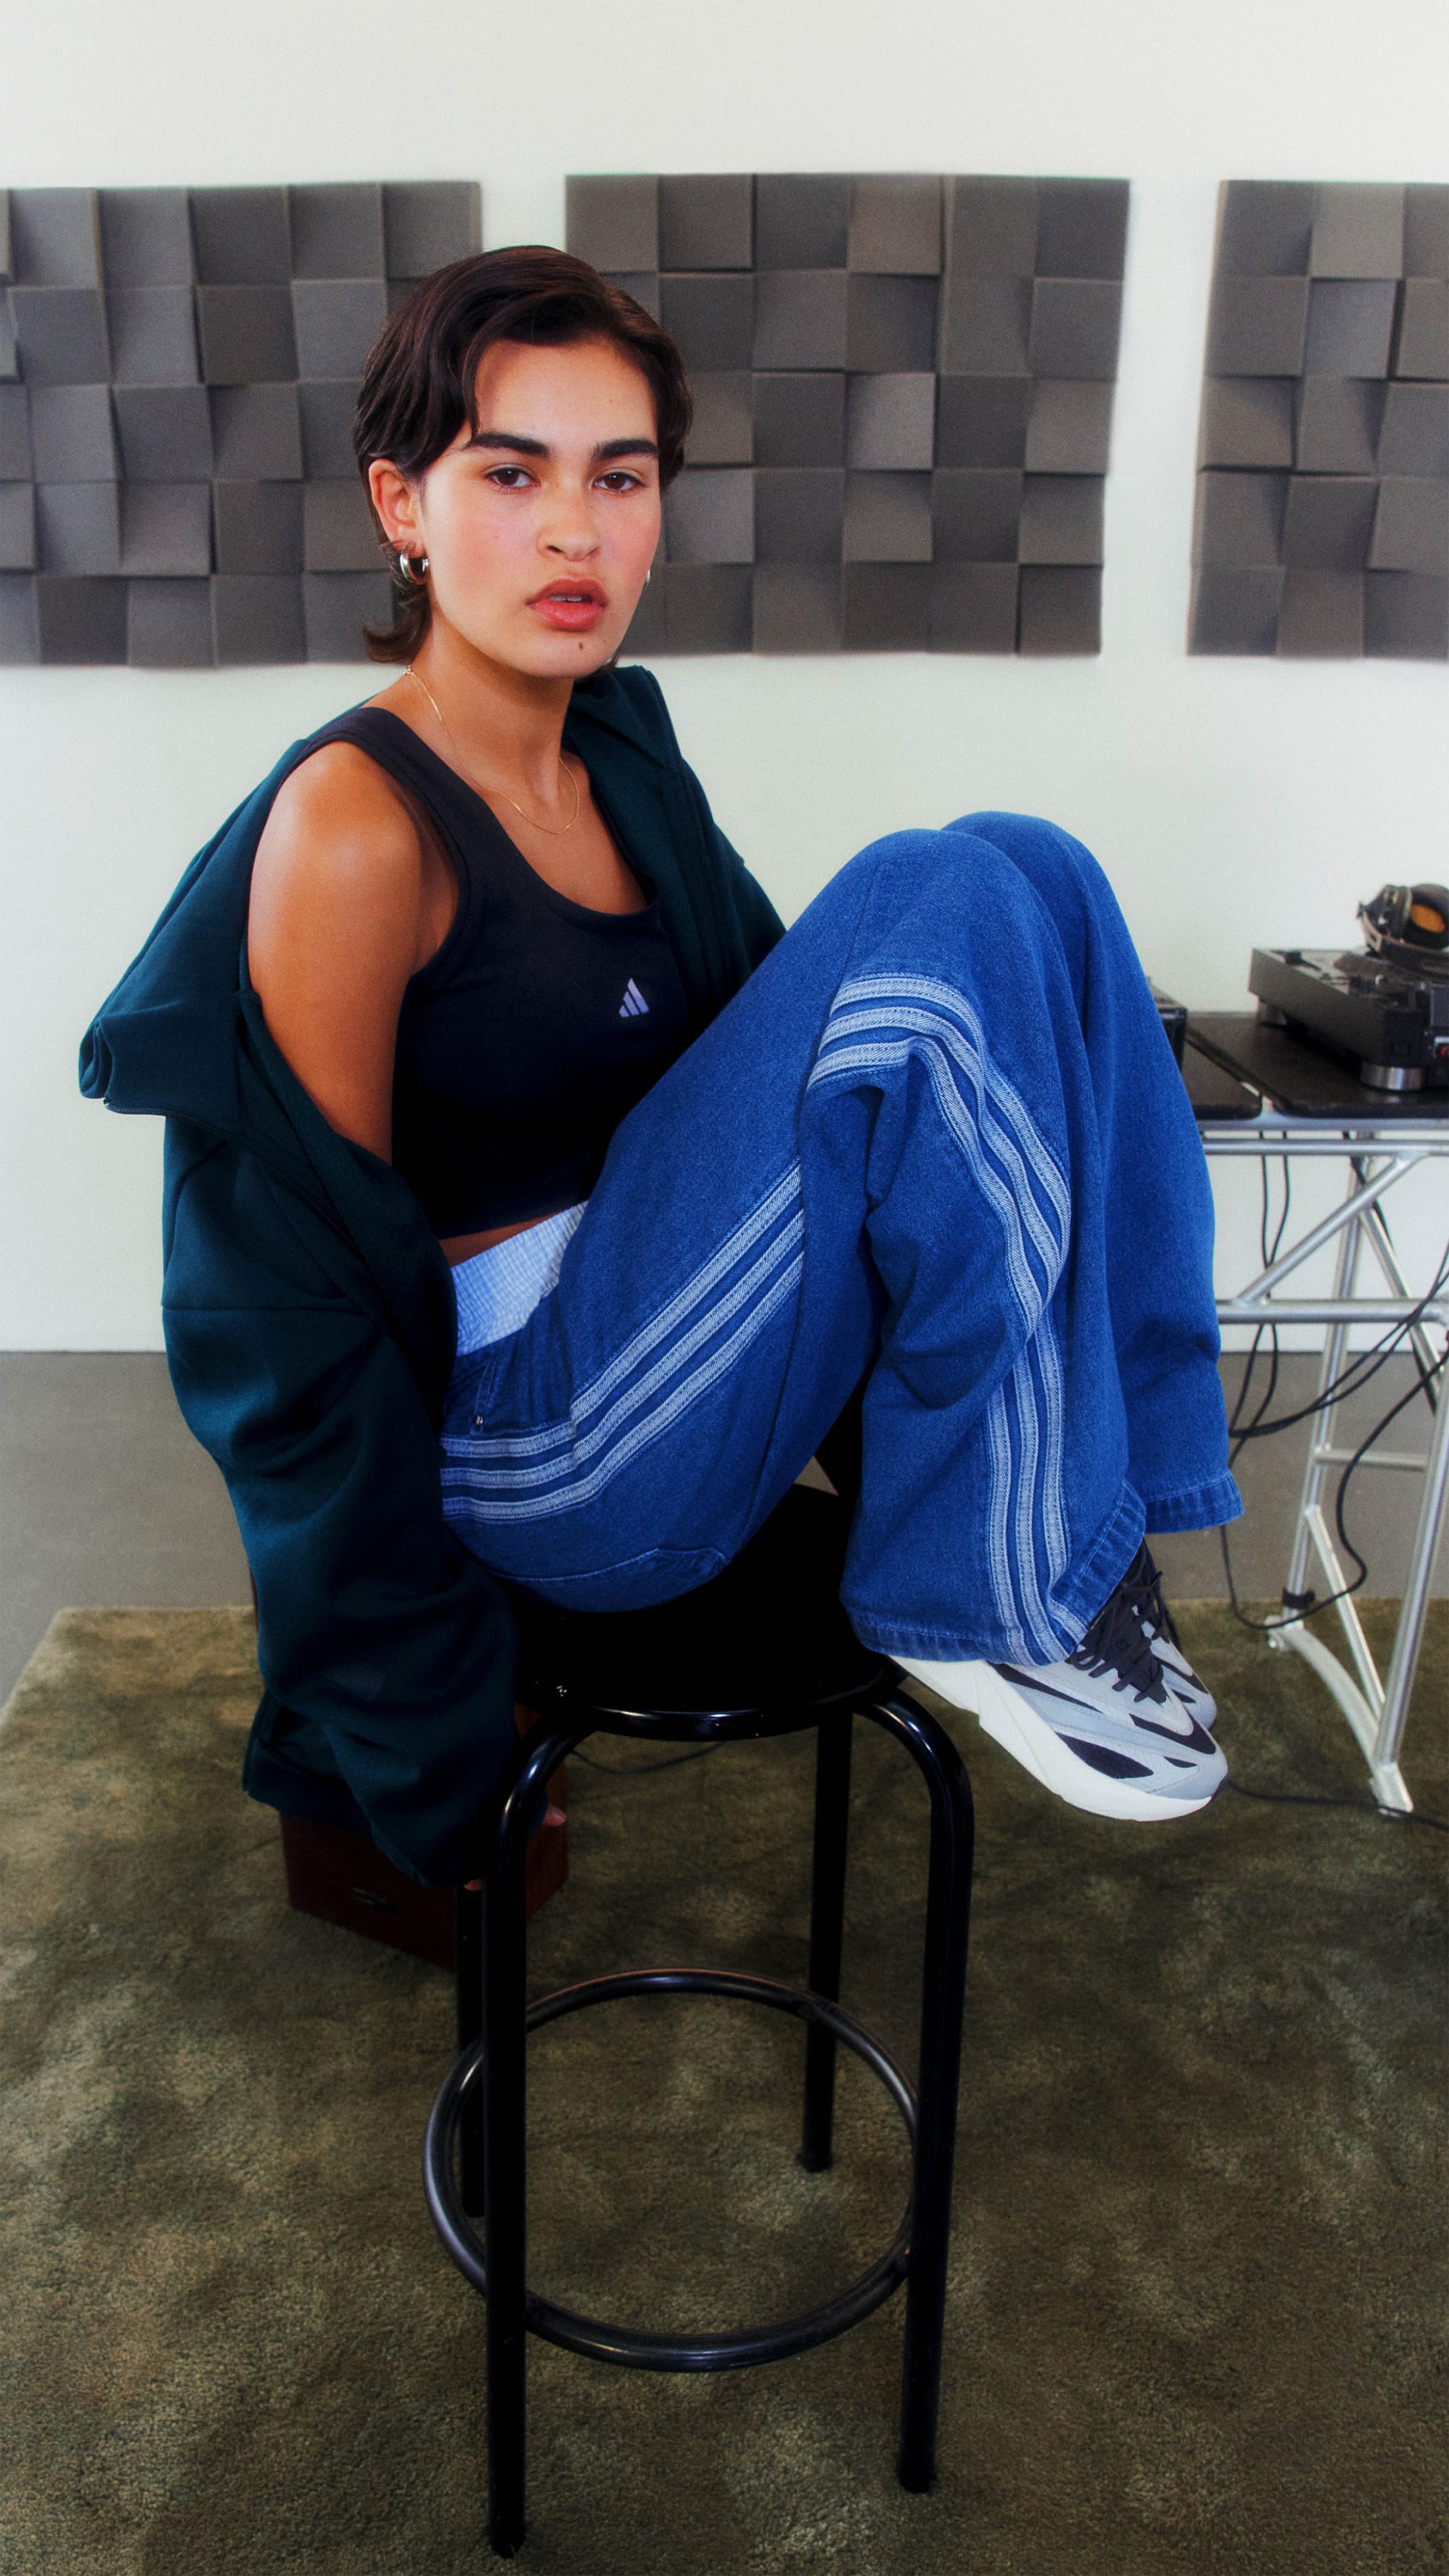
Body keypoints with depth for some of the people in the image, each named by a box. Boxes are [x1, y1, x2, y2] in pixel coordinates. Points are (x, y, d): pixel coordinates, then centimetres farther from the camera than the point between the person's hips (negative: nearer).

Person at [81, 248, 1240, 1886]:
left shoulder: (618, 751, 10)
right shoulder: (351, 824, -14)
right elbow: (310, 1272, -12)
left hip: (674, 1337, 8)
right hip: (543, 1443, -8)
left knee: (1022, 874, -7)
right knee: (947, 911, -21)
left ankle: (1077, 1537, -9)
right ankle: (993, 1604, -13)